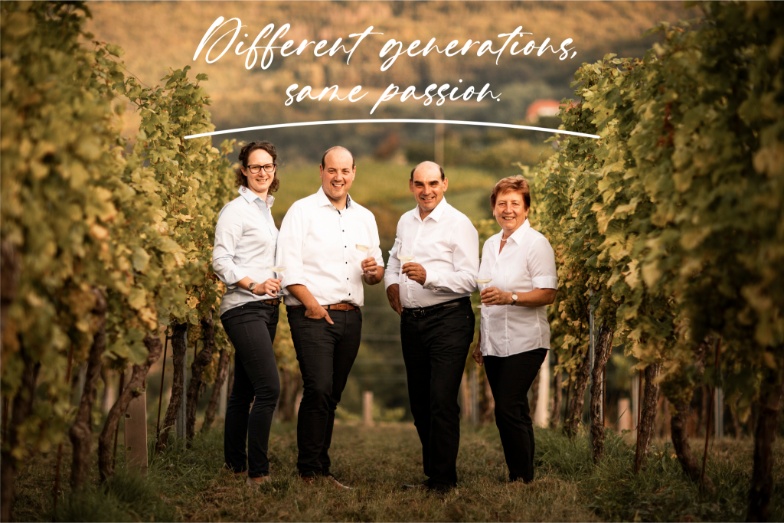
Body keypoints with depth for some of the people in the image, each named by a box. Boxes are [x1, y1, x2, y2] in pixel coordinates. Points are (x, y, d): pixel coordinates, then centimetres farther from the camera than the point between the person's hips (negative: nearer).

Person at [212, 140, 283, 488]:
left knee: (244, 391, 11)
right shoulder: (236, 210, -6)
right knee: (269, 387, -17)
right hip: (244, 308, -8)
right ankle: (257, 473, -15)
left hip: (267, 308, 8)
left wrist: (276, 285, 11)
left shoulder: (266, 210, 18)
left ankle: (235, 465, 17)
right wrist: (253, 285, -24)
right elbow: (220, 260, -14)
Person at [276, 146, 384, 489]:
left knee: (332, 395, 8)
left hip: (350, 317, 5)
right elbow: (288, 267, -9)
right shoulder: (302, 211, 0)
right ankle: (309, 470, -9)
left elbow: (376, 273, 19)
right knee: (319, 390, -16)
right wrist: (312, 304, -17)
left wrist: (373, 271, -4)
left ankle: (321, 469, 14)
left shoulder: (364, 217, 17)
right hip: (312, 315, -5)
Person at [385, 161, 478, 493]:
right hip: (411, 319, 7)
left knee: (442, 401, -11)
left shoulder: (459, 224, -9)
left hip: (448, 319, -7)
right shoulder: (405, 221, 13)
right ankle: (431, 473, 22)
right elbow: (394, 257, 30)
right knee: (419, 402, 12)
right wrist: (391, 282, 10)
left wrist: (428, 276, -27)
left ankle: (443, 480, -6)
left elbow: (469, 279, -16)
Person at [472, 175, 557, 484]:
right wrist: (480, 341, 19)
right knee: (511, 413, 9)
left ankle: (523, 478, -4)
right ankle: (516, 477, 14)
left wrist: (509, 297, -27)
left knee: (508, 410, -13)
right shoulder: (490, 245, 15)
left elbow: (548, 294, -15)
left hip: (524, 342, -7)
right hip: (494, 343, 7)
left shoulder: (536, 243, -7)